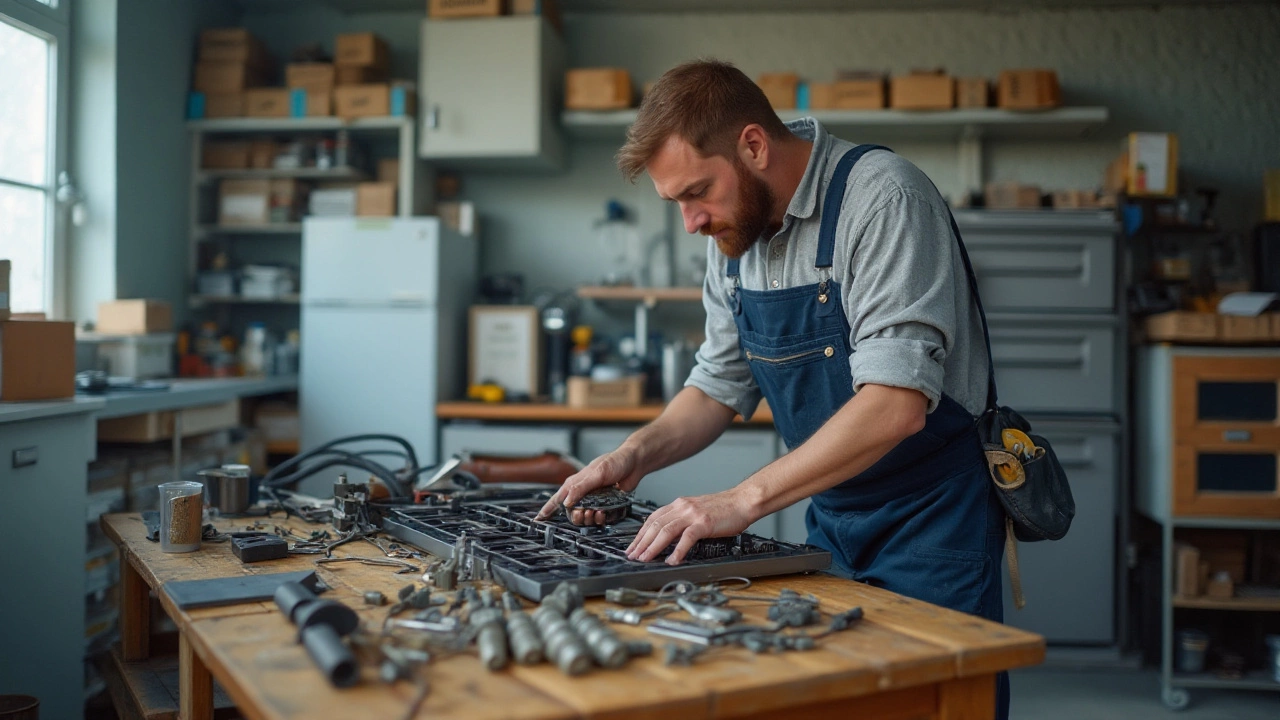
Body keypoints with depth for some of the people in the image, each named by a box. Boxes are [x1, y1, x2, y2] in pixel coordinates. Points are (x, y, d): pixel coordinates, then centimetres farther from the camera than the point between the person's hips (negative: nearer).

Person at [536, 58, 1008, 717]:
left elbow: (896, 404, -30)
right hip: (830, 522, 7)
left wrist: (743, 501, -33)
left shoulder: (881, 197, -21)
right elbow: (720, 383, 11)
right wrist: (639, 453, -6)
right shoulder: (735, 231, 2)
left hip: (930, 518, -6)